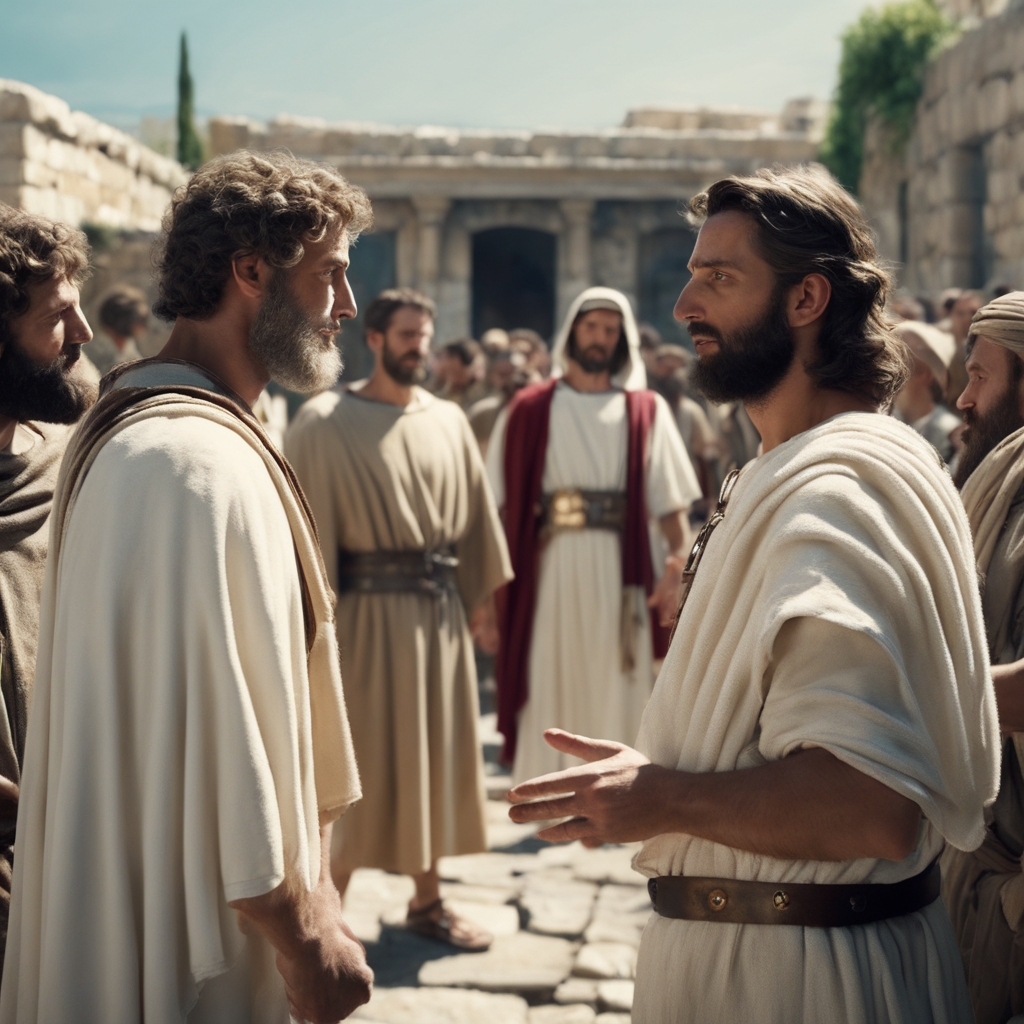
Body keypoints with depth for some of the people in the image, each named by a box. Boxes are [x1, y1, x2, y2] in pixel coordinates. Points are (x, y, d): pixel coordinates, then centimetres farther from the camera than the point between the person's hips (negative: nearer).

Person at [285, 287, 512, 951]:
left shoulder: (448, 422, 9)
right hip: (370, 606, -5)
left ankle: (428, 898, 25)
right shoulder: (325, 422, -6)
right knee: (365, 761, -1)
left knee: (436, 751, 12)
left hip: (440, 607, 5)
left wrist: (480, 591, 7)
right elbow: (310, 520, -10)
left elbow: (473, 509, 11)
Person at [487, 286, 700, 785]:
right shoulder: (530, 409, 10)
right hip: (548, 569, 0)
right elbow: (501, 499, 4)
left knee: (616, 688, 1)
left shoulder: (644, 411, 10)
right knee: (548, 691, 3)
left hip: (619, 571, 0)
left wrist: (676, 562, -14)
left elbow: (670, 498, 1)